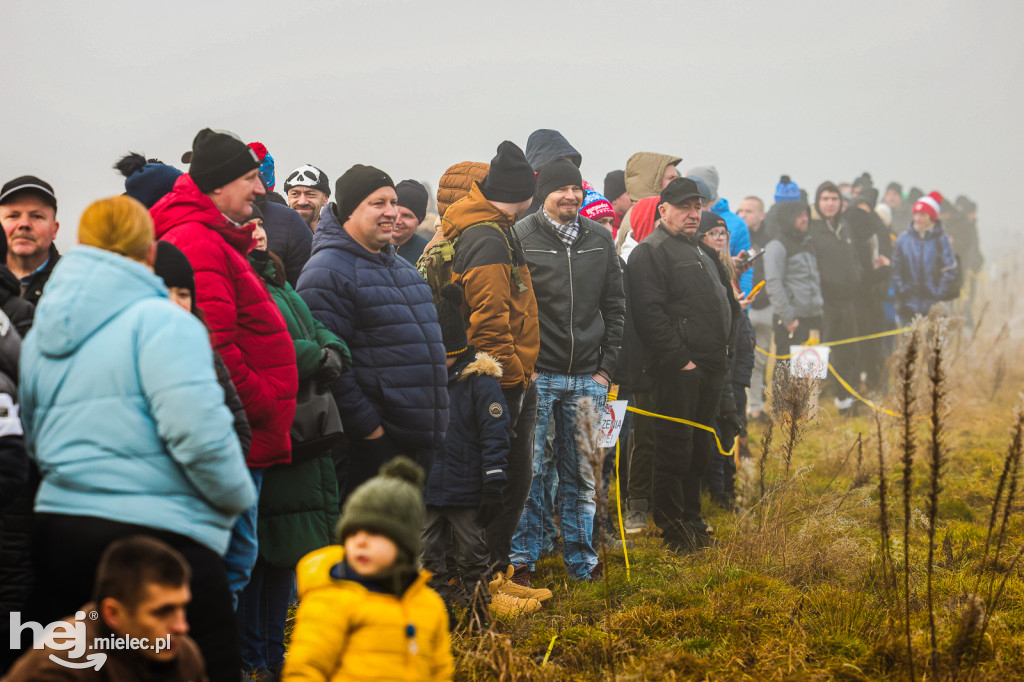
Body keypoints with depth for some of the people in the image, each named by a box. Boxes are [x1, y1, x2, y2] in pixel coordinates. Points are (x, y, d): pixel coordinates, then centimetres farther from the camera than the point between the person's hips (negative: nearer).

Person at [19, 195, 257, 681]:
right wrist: (238, 496, -3)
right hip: (153, 530, -7)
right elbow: (199, 431, -19)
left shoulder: (40, 333, 14)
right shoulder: (160, 322, -10)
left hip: (54, 532, 7)